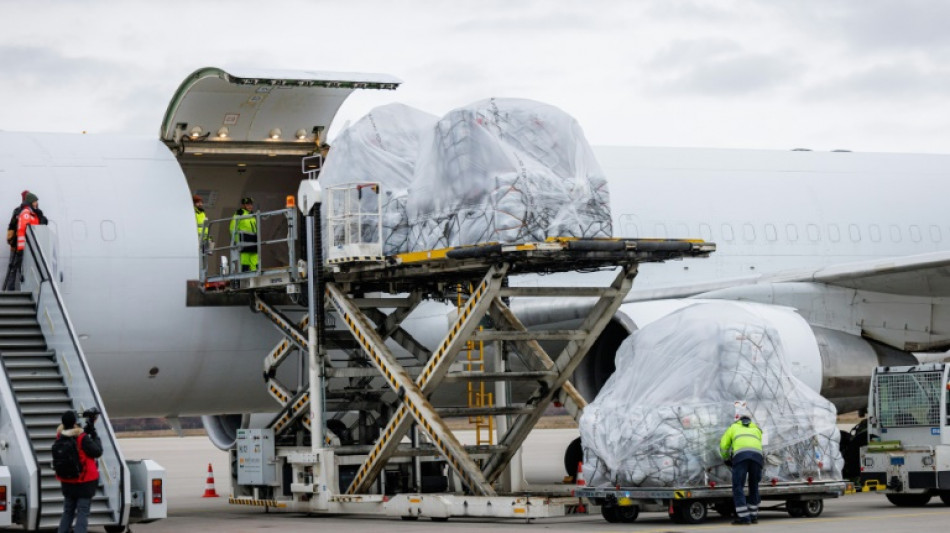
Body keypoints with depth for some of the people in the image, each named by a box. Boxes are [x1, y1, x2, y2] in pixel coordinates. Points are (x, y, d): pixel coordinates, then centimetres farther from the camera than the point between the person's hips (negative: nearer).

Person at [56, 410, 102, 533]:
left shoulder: (61, 436, -4)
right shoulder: (82, 438, -20)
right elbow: (97, 452, -12)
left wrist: (87, 431, 1)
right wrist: (94, 434, -5)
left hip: (67, 482, 6)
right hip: (85, 481, -6)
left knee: (68, 512, 18)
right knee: (82, 513, -2)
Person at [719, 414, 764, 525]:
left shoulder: (734, 427, 33)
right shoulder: (756, 429, 38)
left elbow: (723, 445, 28)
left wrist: (726, 459, 45)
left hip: (740, 455, -3)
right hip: (757, 455, 3)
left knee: (738, 486, -1)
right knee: (754, 486, 18)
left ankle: (743, 517, -10)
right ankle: (753, 516, 21)